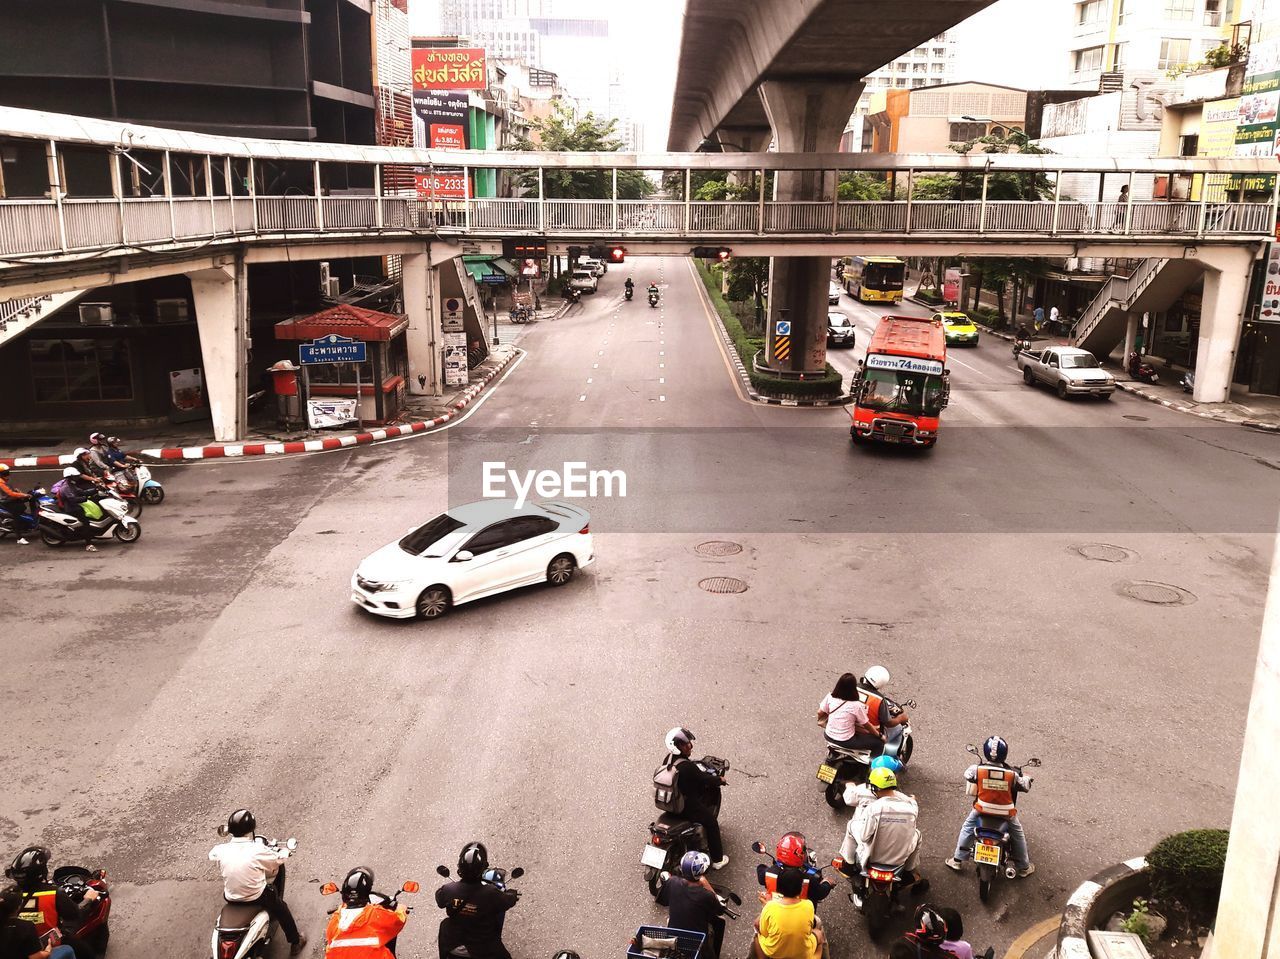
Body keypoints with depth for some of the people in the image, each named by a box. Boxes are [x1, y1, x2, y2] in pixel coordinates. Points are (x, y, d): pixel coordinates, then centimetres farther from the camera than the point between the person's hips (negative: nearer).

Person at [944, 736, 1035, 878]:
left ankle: (958, 860, 24)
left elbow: (967, 775, 3)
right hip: (1006, 812, 0)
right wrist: (1027, 778, 21)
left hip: (982, 809, 0)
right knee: (1018, 834, 25)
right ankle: (1023, 867, 36)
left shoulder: (977, 769, -19)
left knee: (967, 828, 22)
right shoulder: (1012, 774, -18)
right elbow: (1024, 785, -1)